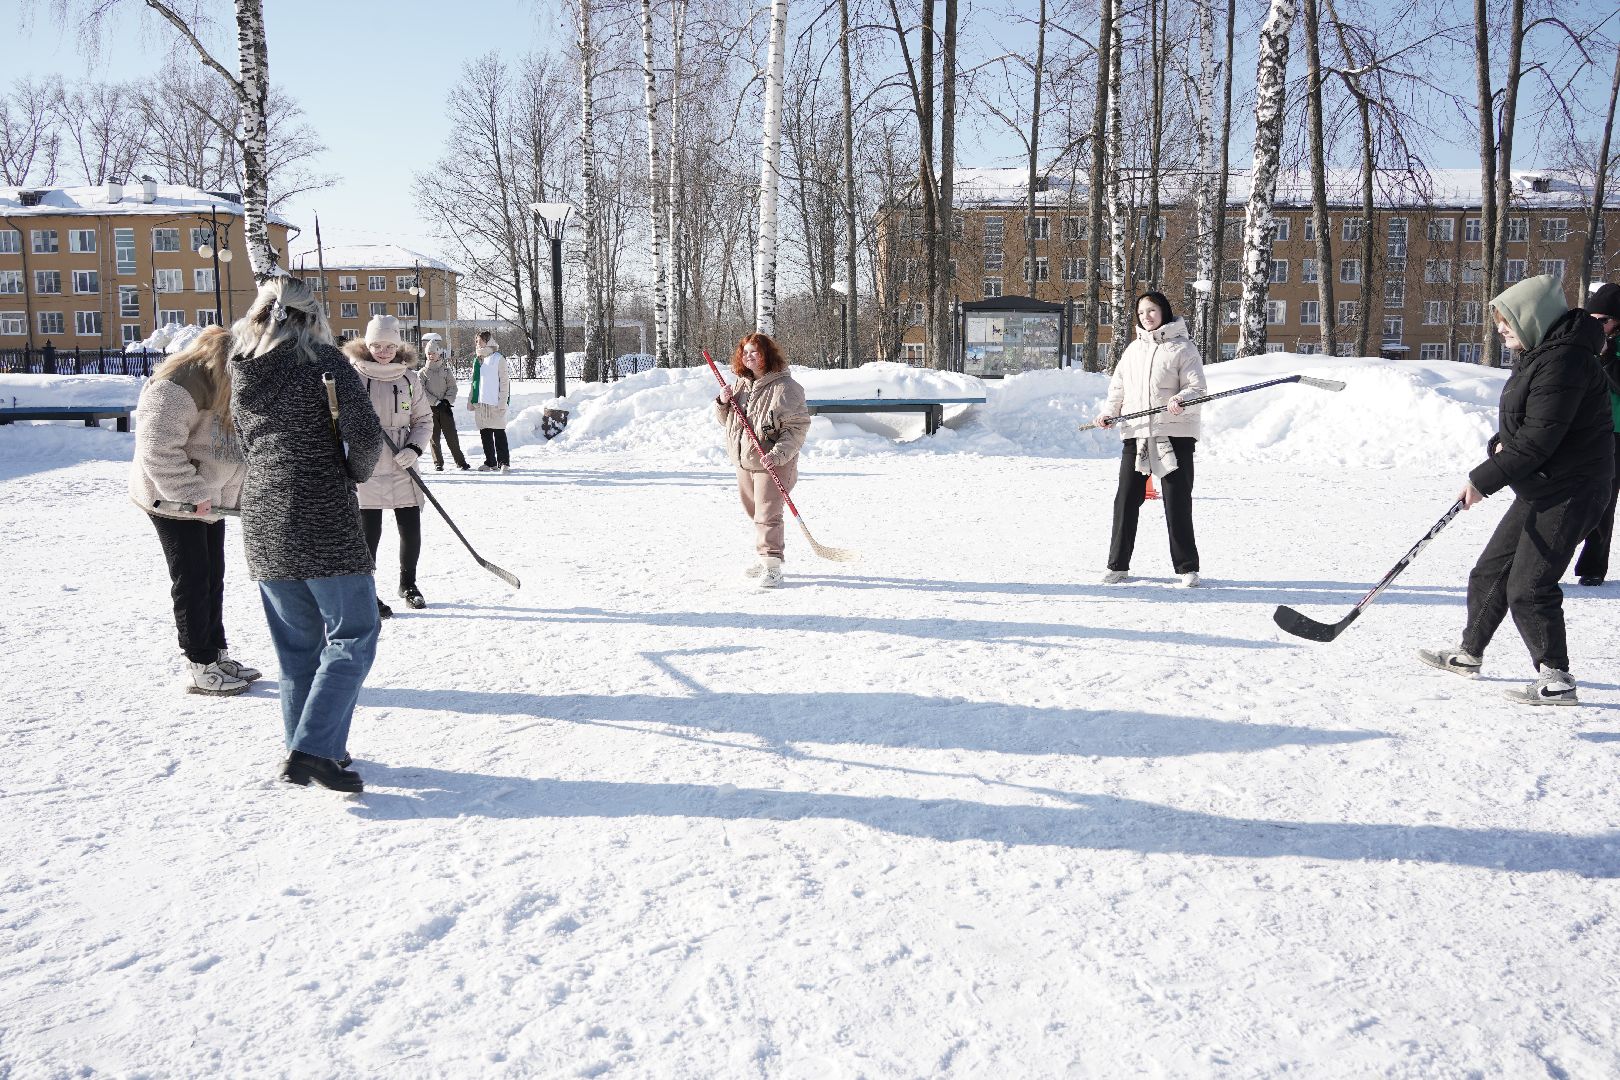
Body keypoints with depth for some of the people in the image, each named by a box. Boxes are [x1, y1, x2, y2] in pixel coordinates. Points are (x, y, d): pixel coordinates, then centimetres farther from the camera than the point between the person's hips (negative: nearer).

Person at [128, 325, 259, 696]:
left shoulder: (222, 385, 8)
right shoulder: (176, 386, -23)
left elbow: (228, 444, 17)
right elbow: (157, 450, -27)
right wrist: (190, 493, -26)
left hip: (208, 498, 9)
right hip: (173, 501, -9)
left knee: (213, 578, 14)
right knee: (192, 581, -4)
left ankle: (217, 655, 24)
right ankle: (200, 668, 5)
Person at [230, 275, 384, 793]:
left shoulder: (242, 372, 11)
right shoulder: (323, 360, -8)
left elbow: (248, 447, 18)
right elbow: (366, 434, -16)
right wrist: (354, 474, 2)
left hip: (261, 521, 7)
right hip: (324, 521, -6)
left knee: (297, 643, 15)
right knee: (352, 635, 1)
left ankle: (303, 753, 21)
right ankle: (313, 749, -8)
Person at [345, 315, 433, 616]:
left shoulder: (410, 378, 4)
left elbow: (424, 420, 10)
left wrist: (414, 449, -6)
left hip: (401, 469, 3)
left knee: (411, 529, 7)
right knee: (369, 533, 1)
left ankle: (408, 583, 31)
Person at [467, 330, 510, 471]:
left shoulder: (498, 359, -4)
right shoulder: (477, 360, 15)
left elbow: (504, 382, -7)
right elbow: (474, 382, 21)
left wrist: (502, 403, -13)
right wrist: (470, 400, 13)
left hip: (495, 403, -6)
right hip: (480, 403, 6)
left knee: (499, 433, -3)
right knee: (485, 433, 8)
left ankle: (504, 462, 1)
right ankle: (490, 462, 14)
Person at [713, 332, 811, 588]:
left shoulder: (785, 386, -13)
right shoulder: (741, 384, 11)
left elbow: (799, 426, -16)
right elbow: (726, 421, 20)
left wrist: (778, 453, -25)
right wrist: (723, 403, -1)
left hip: (773, 463, -8)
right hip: (743, 461, 8)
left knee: (767, 514, -12)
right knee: (754, 512, 17)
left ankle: (771, 565, -7)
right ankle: (766, 556, 32)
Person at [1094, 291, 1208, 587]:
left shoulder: (1183, 348, 0)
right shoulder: (1133, 349, 16)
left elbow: (1197, 388, -6)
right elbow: (1118, 387, 20)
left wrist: (1181, 400, -27)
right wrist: (1109, 412, 2)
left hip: (1174, 433, -5)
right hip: (1136, 433, 5)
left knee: (1177, 501, -2)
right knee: (1126, 500, 4)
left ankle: (1187, 568, 8)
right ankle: (1118, 565, 13)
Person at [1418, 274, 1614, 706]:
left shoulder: (1563, 361, -22)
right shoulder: (1537, 354, 11)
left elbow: (1537, 441, -25)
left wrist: (1483, 480, -19)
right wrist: (1499, 445, -2)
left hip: (1568, 492, -10)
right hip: (1538, 490, 10)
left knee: (1528, 587, -10)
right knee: (1491, 570, 16)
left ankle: (1557, 680, 1)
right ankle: (1469, 653, 31)